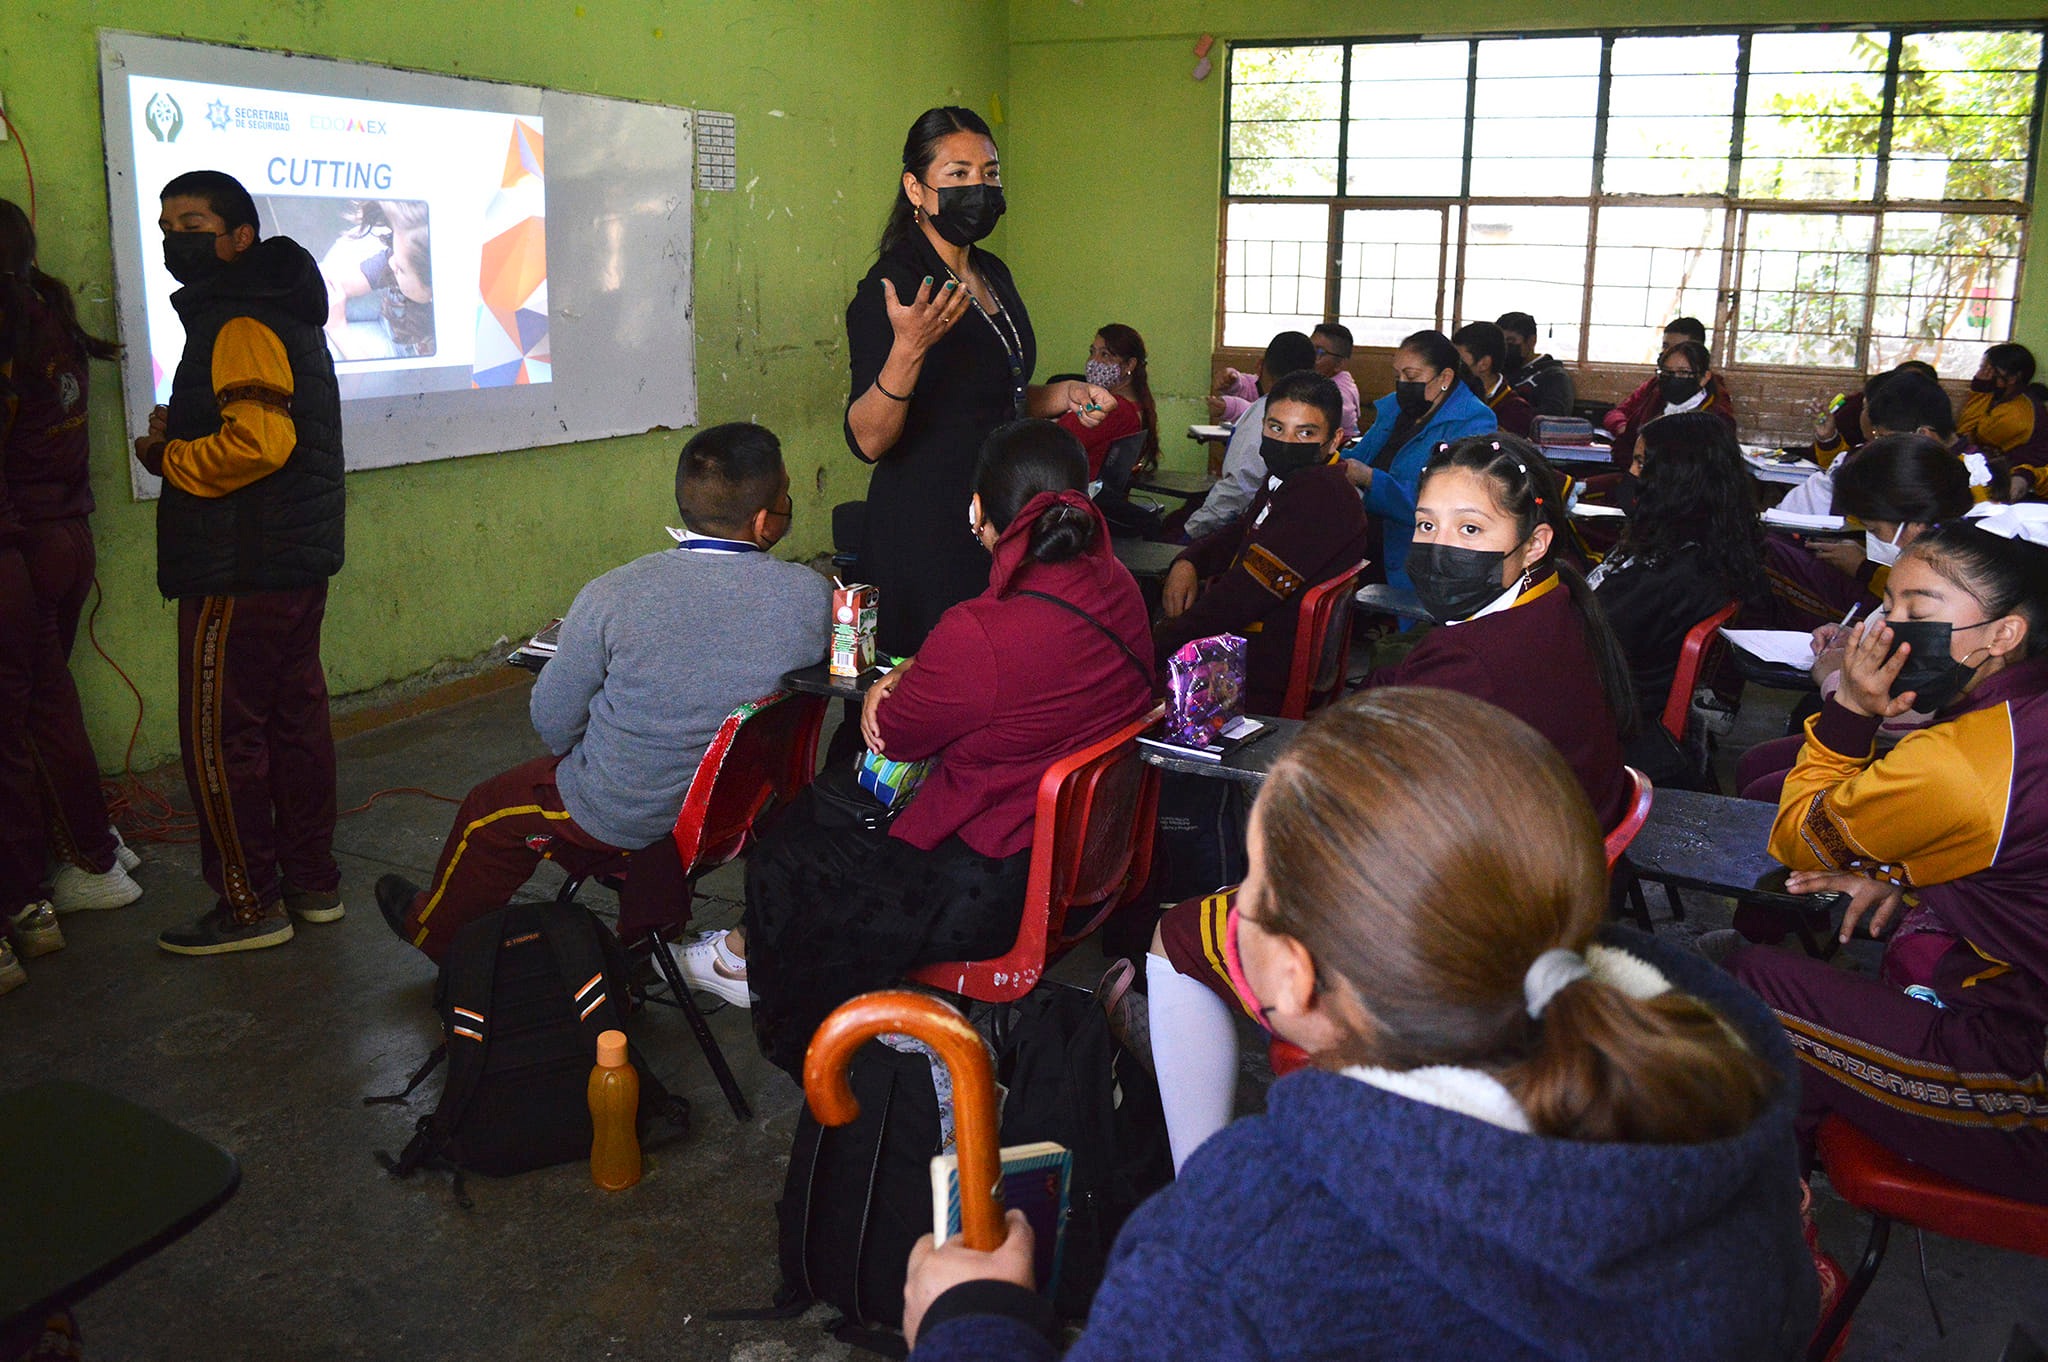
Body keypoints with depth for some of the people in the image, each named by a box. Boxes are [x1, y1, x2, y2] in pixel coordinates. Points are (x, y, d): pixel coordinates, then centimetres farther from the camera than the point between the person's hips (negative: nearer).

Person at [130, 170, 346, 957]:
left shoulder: (239, 326, -16)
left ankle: (250, 906, 8)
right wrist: (183, 433, 8)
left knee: (219, 737, -1)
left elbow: (257, 442, -28)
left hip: (241, 572, -10)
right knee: (295, 717, 15)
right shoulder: (285, 314, 16)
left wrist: (170, 460, -12)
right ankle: (312, 883, 24)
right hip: (295, 559, 10)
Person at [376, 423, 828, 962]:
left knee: (486, 812, 26)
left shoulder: (612, 596, -25)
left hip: (622, 820, -4)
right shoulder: (812, 595, -20)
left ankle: (434, 929, 54)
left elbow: (552, 722, -12)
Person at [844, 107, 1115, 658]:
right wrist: (908, 348, -35)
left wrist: (1062, 396, 8)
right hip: (925, 532, -8)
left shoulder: (994, 276, 12)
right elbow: (868, 441, -21)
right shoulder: (893, 285, -13)